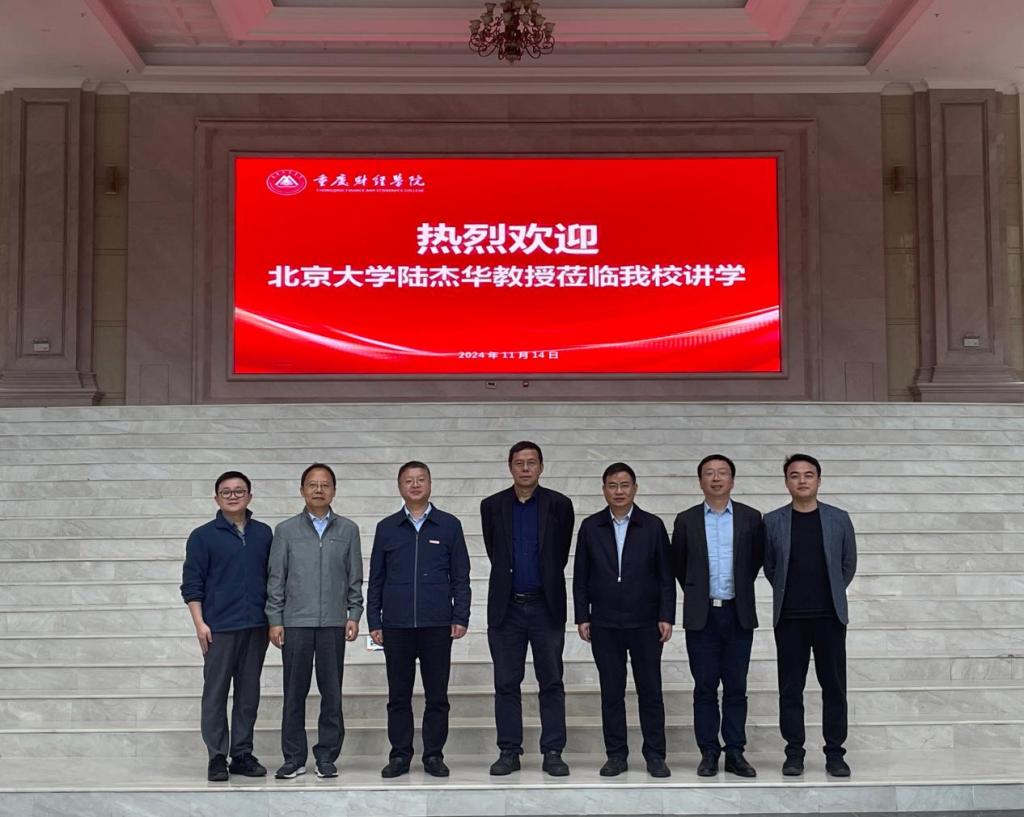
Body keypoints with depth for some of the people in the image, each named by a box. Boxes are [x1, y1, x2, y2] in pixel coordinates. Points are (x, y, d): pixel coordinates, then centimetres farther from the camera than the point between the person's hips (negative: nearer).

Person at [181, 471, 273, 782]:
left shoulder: (264, 534, 10)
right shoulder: (203, 536, 0)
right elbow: (192, 584, -1)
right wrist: (200, 624, -9)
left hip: (256, 627, 3)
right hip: (219, 628, -3)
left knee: (249, 694, 8)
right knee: (215, 694, 1)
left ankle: (242, 754, 16)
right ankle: (217, 757, 8)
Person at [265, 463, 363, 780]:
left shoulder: (348, 530, 8)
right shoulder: (286, 530, 6)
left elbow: (355, 578, 9)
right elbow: (276, 578, 5)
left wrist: (354, 614, 1)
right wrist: (274, 620, -1)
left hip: (333, 623, 1)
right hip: (295, 622, 0)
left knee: (331, 693, 3)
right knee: (294, 693, 3)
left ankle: (327, 757, 12)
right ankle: (294, 758, 12)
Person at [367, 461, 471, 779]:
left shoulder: (449, 526, 6)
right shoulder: (386, 528, 9)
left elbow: (460, 576, 5)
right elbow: (375, 579, 10)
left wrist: (461, 617, -3)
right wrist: (374, 622, 4)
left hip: (437, 624, -1)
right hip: (396, 625, 1)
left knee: (437, 695, 4)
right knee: (398, 695, 6)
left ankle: (434, 756, 14)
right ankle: (400, 755, 15)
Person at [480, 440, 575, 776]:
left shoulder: (559, 505, 0)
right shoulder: (492, 506, 5)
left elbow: (560, 554, 7)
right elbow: (494, 553, 11)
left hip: (546, 606, -1)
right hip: (506, 608, 1)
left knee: (551, 683, 3)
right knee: (506, 684, 5)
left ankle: (553, 752, 9)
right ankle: (509, 752, 12)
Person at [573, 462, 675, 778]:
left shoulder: (653, 526, 1)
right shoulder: (590, 527, 4)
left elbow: (666, 576, 1)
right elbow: (581, 577, 6)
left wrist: (666, 617, -5)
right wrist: (582, 617, 1)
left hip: (645, 622, -1)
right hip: (604, 624, 1)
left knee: (650, 691, 3)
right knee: (611, 692, 6)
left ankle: (655, 755, 12)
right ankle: (616, 755, 14)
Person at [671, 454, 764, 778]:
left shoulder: (750, 518, 3)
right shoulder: (686, 520, 3)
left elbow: (757, 559, 14)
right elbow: (678, 563, 12)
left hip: (738, 614, 0)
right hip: (701, 615, 0)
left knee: (736, 688, 4)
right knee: (705, 688, 3)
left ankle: (735, 753, 11)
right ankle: (709, 753, 10)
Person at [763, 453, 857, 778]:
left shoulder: (839, 519, 4)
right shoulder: (772, 521, 2)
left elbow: (849, 564, 12)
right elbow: (769, 566, 10)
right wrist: (789, 594, 11)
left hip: (830, 617, 0)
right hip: (789, 618, 0)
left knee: (834, 687, 3)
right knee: (790, 688, 4)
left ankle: (835, 753, 12)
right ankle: (794, 753, 12)